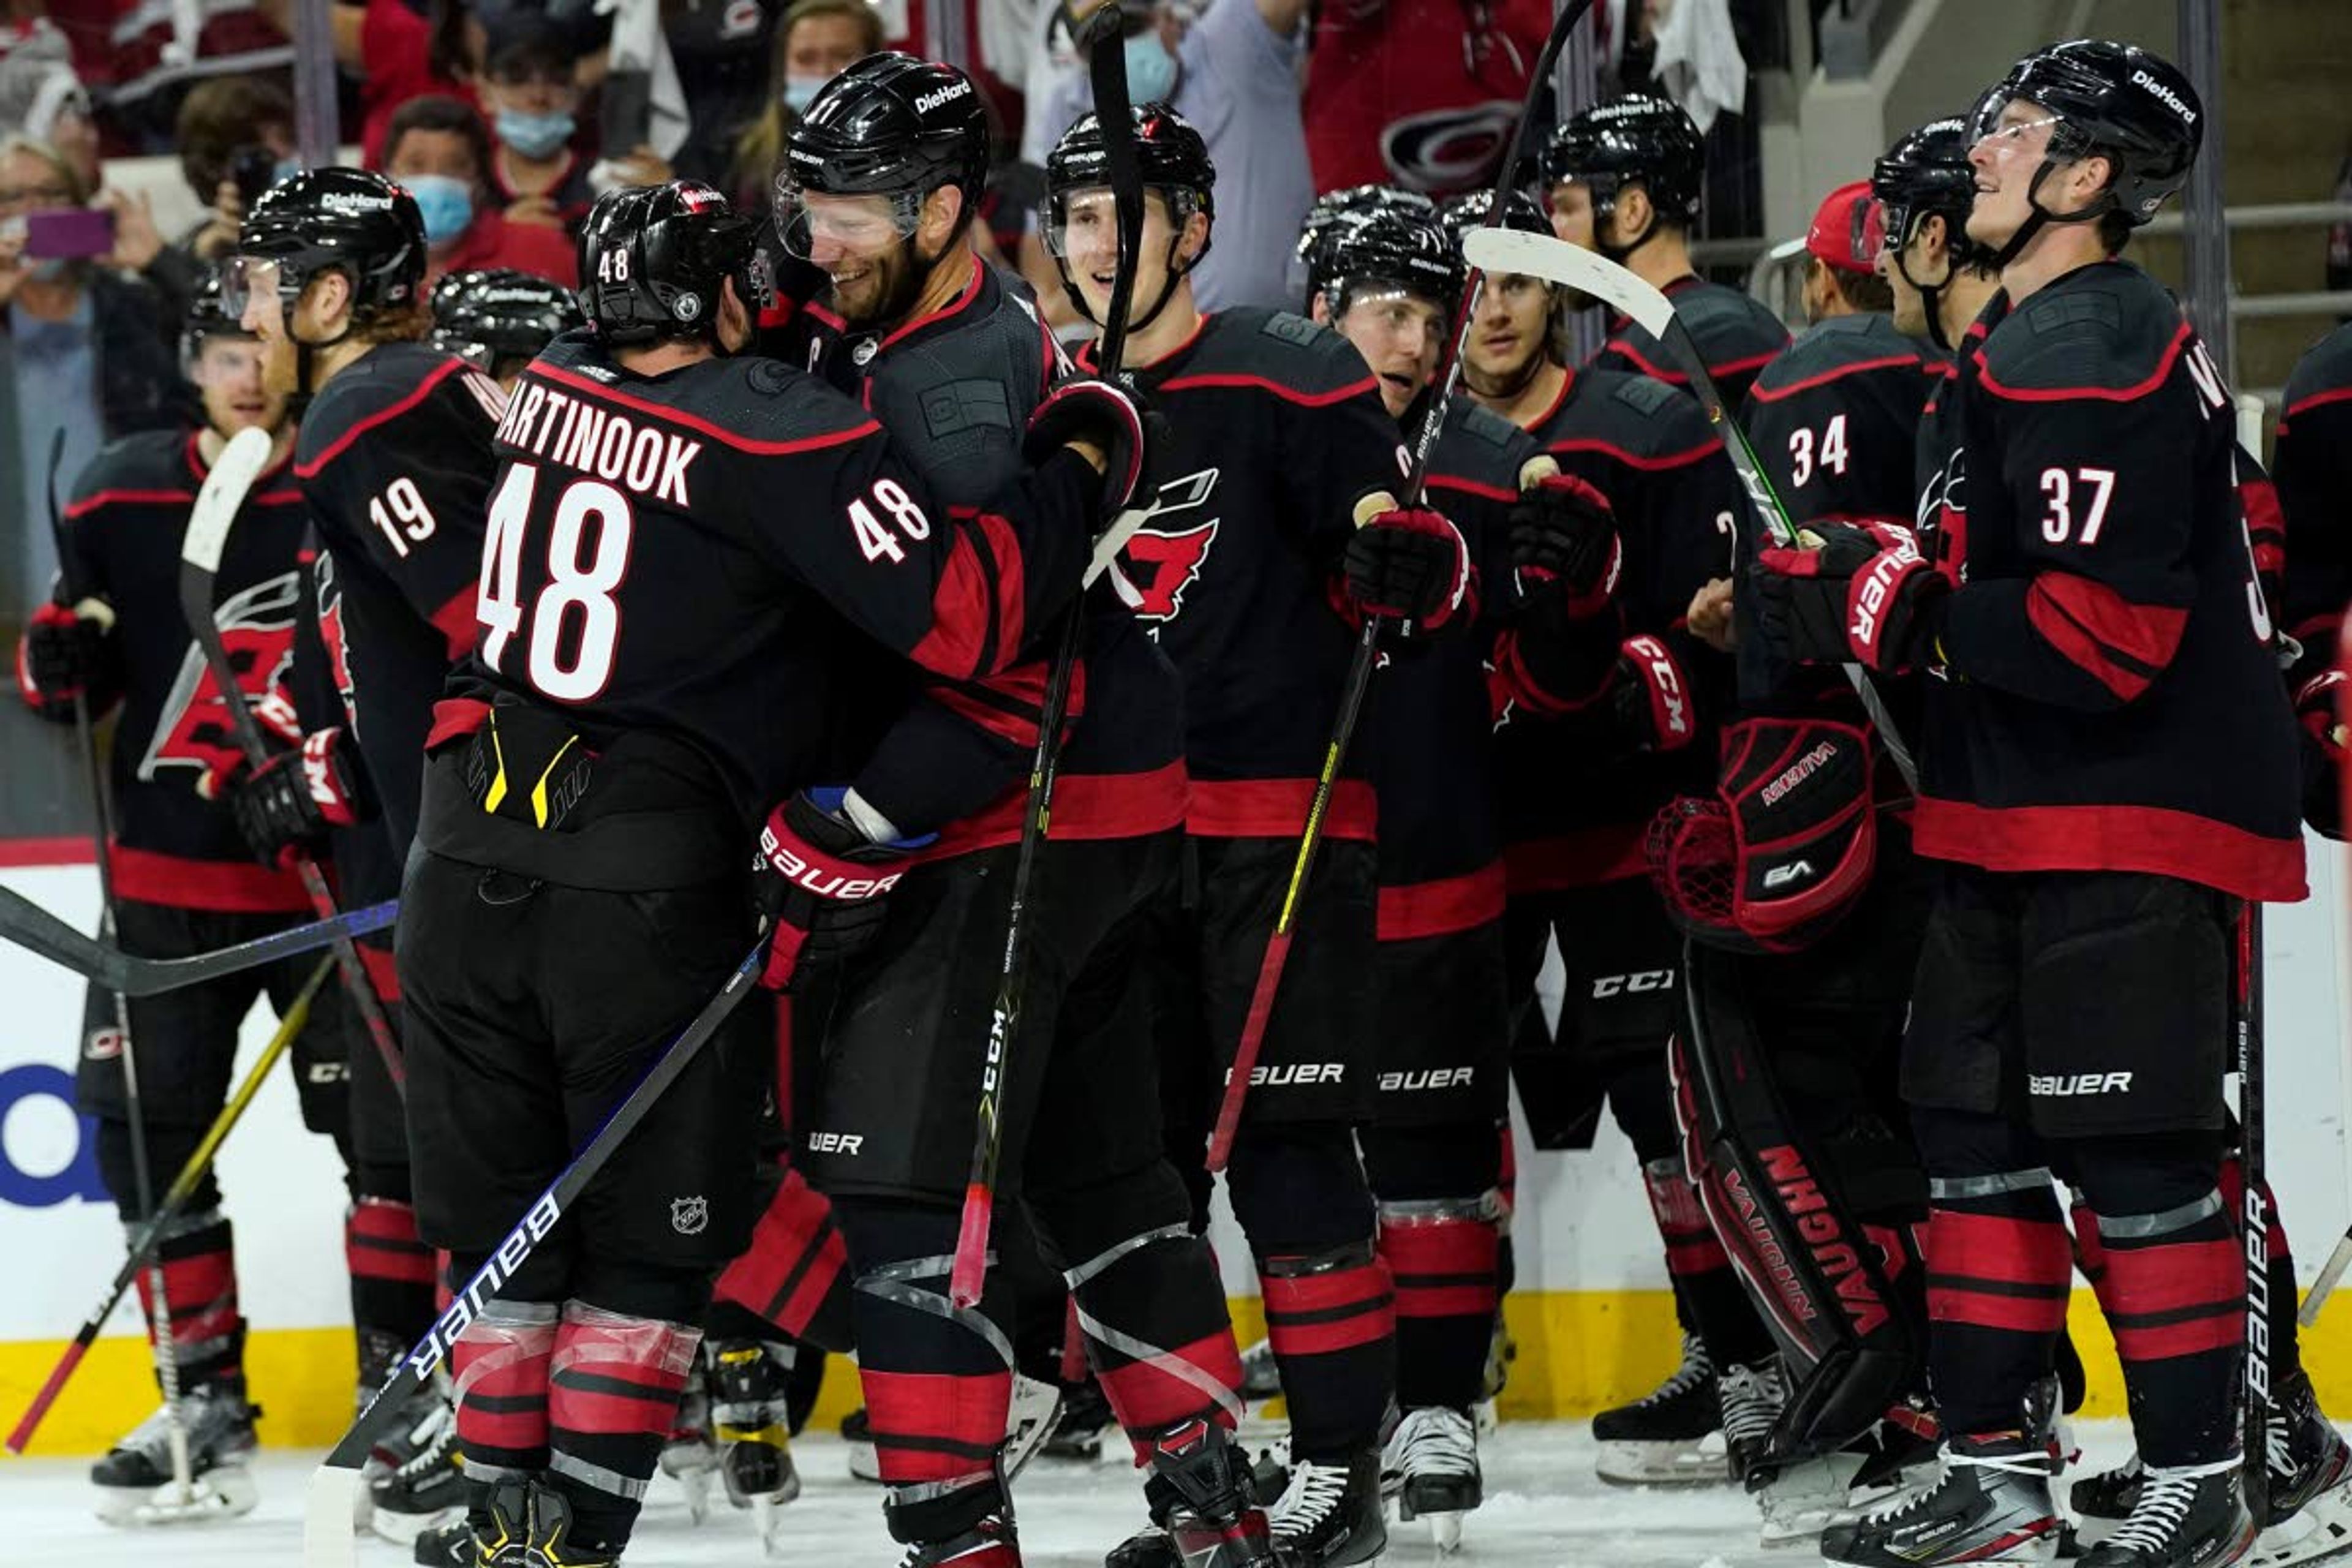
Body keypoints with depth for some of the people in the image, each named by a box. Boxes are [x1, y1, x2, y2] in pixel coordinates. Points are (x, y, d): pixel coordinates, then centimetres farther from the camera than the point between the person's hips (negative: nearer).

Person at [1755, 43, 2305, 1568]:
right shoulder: (2025, 342, 17)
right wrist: (1869, 583, 9)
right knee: (1979, 1131, 12)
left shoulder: (2091, 356, -17)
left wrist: (1903, 613, -20)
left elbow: (2105, 629, -24)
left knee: (2135, 1152, -7)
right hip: (2027, 822, 11)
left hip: (2130, 830, -11)